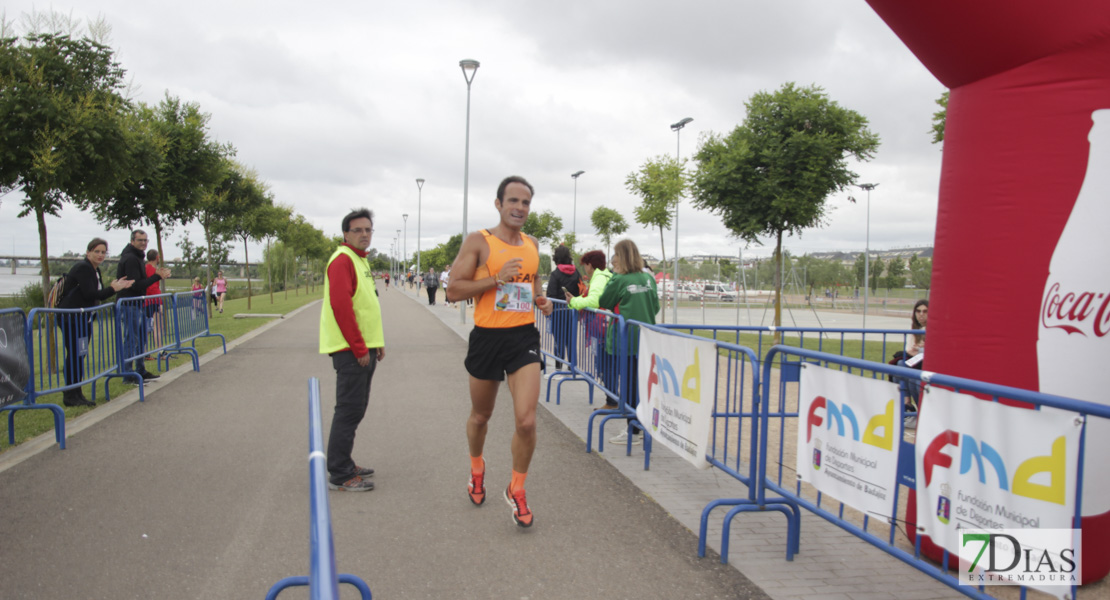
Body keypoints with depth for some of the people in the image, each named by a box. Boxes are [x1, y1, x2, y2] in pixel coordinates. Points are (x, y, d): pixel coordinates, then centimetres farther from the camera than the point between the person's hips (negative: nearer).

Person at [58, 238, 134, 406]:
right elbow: (90, 295, -22)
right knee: (74, 356, -8)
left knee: (80, 356, 11)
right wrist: (112, 289, -13)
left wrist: (113, 287, 4)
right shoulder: (83, 268, -14)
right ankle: (70, 396, -1)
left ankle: (76, 394, 18)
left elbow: (98, 296, 16)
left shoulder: (95, 270, 14)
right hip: (71, 319, -10)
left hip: (84, 318, 10)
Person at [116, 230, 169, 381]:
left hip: (138, 304, 10)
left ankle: (141, 371, 23)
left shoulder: (137, 257, 17)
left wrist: (156, 275, 6)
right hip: (130, 305, -10)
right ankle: (128, 373, -1)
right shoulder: (130, 259, -16)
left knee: (141, 339, 15)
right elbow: (137, 286, -21)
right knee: (131, 340, -6)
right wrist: (157, 276, -19)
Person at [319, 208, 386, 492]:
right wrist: (359, 348, -20)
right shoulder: (342, 259, -13)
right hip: (351, 351, -10)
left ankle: (344, 465, 26)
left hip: (364, 348, 10)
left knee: (354, 409, 16)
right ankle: (339, 476, 2)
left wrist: (378, 343, 19)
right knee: (350, 410, -6)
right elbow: (340, 306, -22)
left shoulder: (361, 260, 19)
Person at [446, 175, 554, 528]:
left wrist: (540, 300, 8)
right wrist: (497, 278, -20)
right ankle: (476, 469, 47)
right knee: (480, 417, 17)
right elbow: (453, 291, -11)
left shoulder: (532, 244, 10)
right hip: (488, 337, -2)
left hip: (524, 337, 3)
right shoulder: (479, 242, -6)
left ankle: (516, 491, 11)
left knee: (526, 421, -10)